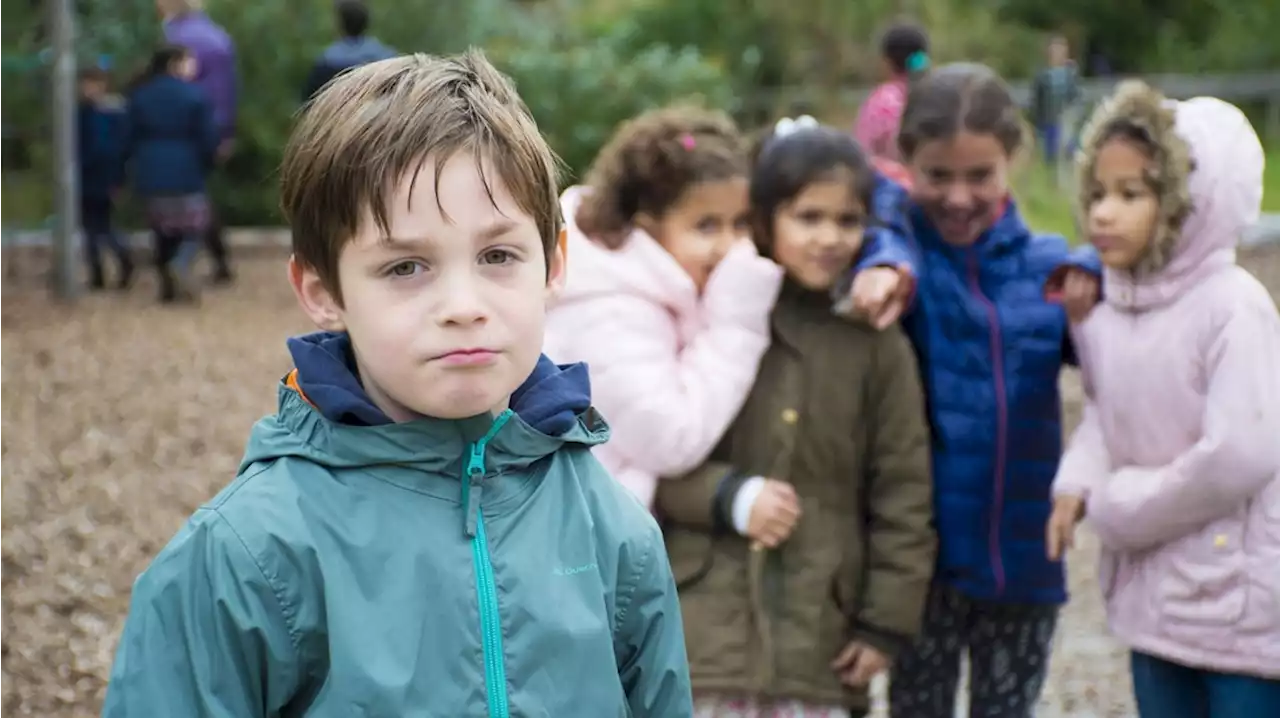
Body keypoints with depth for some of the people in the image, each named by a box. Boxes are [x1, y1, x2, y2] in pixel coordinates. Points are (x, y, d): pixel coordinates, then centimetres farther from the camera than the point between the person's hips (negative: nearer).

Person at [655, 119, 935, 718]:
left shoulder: (877, 345, 1)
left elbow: (904, 492, 4)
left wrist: (887, 620, 1)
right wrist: (729, 496, -13)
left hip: (820, 628, 1)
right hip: (706, 618, -1)